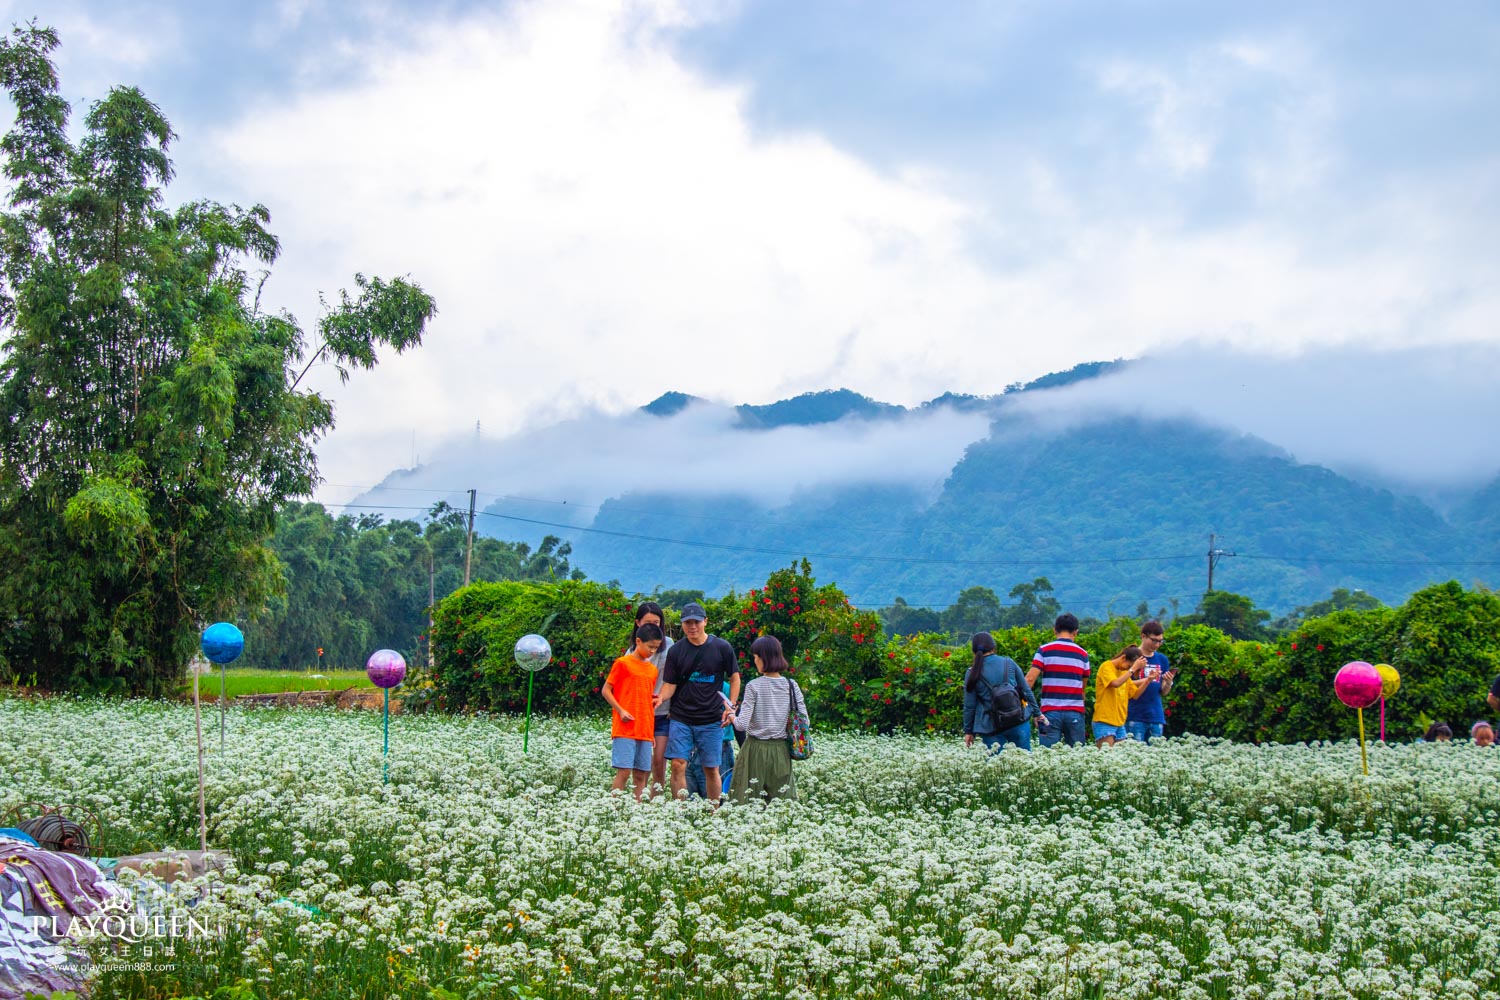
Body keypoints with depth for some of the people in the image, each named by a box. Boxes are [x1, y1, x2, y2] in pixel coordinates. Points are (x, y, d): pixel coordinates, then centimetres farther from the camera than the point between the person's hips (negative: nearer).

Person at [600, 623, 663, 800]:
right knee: (624, 772, -11)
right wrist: (621, 711, -14)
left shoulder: (653, 669, 16)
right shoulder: (623, 663, -2)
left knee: (641, 775, 4)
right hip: (624, 729, -6)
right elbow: (606, 690, -2)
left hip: (645, 731, 6)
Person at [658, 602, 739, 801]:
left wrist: (731, 708, 0)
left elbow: (734, 678, 9)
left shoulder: (722, 648, 0)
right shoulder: (676, 651, 3)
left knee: (711, 769, 4)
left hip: (711, 720, -1)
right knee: (678, 765, -9)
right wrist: (661, 697, -18)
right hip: (681, 719, 1)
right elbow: (670, 684, 3)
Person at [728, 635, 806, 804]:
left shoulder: (754, 686, -10)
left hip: (756, 750, -4)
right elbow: (804, 722, 1)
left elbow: (742, 725, -14)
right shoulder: (791, 685, 0)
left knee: (747, 800, 3)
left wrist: (732, 716, 5)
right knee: (783, 801, 8)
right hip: (781, 751, 4)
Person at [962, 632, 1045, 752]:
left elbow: (969, 706, 0)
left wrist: (968, 731, 11)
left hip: (991, 728, -1)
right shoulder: (1009, 663, 1)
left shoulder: (972, 674, -4)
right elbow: (1026, 689, 7)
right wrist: (1037, 713, 19)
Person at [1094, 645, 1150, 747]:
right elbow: (1116, 683, -24)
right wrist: (1133, 669, -21)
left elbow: (1135, 694, 15)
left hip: (1120, 723, 8)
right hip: (1105, 722, -8)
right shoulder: (1106, 666, -6)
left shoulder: (1125, 672, 16)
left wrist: (1147, 681, 2)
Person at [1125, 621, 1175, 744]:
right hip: (1135, 717, -5)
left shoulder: (1162, 659, 12)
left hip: (1156, 717, 5)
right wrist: (1147, 680, -17)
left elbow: (1164, 693, 15)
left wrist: (1168, 683, -7)